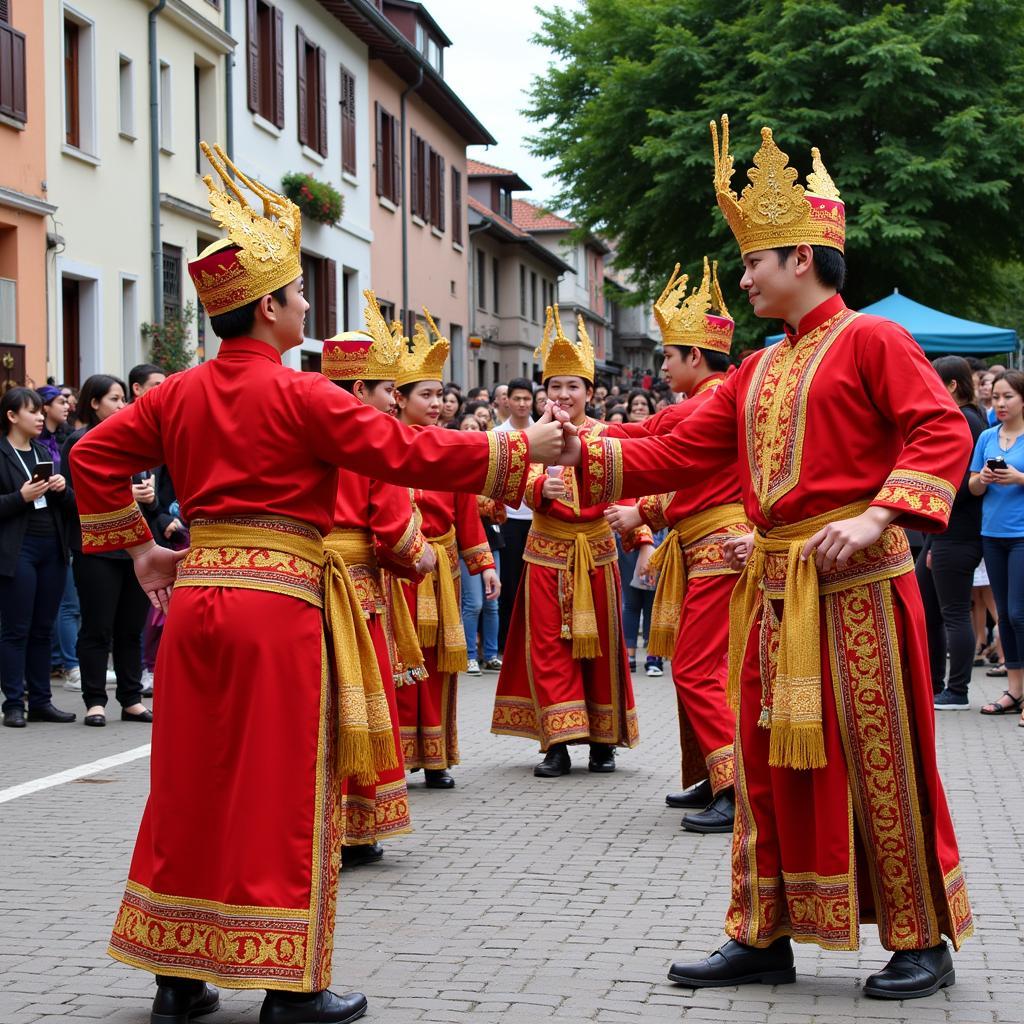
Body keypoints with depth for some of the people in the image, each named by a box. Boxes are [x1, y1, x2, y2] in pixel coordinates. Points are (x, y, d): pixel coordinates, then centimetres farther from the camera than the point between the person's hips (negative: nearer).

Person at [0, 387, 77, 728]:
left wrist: (62, 489, -1)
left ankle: (41, 701, 14)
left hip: (52, 548, 6)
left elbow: (68, 504, 19)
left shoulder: (43, 452, 17)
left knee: (43, 629, 9)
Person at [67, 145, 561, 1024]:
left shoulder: (179, 394, 9)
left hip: (195, 594, 6)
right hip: (279, 604, -6)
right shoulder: (299, 395, -10)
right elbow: (407, 453, -12)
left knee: (192, 785, 12)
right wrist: (519, 450, -5)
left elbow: (95, 456, 14)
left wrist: (139, 548, 18)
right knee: (283, 791, 1)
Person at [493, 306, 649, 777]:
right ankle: (557, 744, -1)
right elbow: (528, 485, -11)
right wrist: (543, 487, -34)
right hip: (548, 553, 0)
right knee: (549, 646, -3)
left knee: (600, 645, 6)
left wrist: (641, 539, -18)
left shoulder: (605, 436, 1)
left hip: (596, 552, 0)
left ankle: (602, 741, 16)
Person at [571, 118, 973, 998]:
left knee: (878, 762, -2)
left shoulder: (870, 340, -4)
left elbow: (944, 433, -14)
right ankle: (765, 938, 18)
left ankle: (923, 945, 8)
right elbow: (679, 457, 15)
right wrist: (587, 455, 4)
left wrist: (875, 516, -23)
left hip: (854, 583, -7)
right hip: (774, 585, 7)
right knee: (771, 762, 10)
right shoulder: (756, 374, 17)